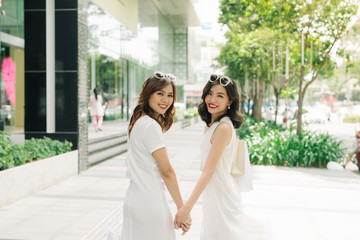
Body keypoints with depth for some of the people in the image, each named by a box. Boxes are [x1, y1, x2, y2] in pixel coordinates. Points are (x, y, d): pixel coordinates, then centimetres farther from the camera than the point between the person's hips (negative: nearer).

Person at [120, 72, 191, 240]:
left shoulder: (138, 122, 12)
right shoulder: (151, 126, -16)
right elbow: (166, 171, -16)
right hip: (150, 202, -10)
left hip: (134, 199, 10)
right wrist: (182, 208, -12)